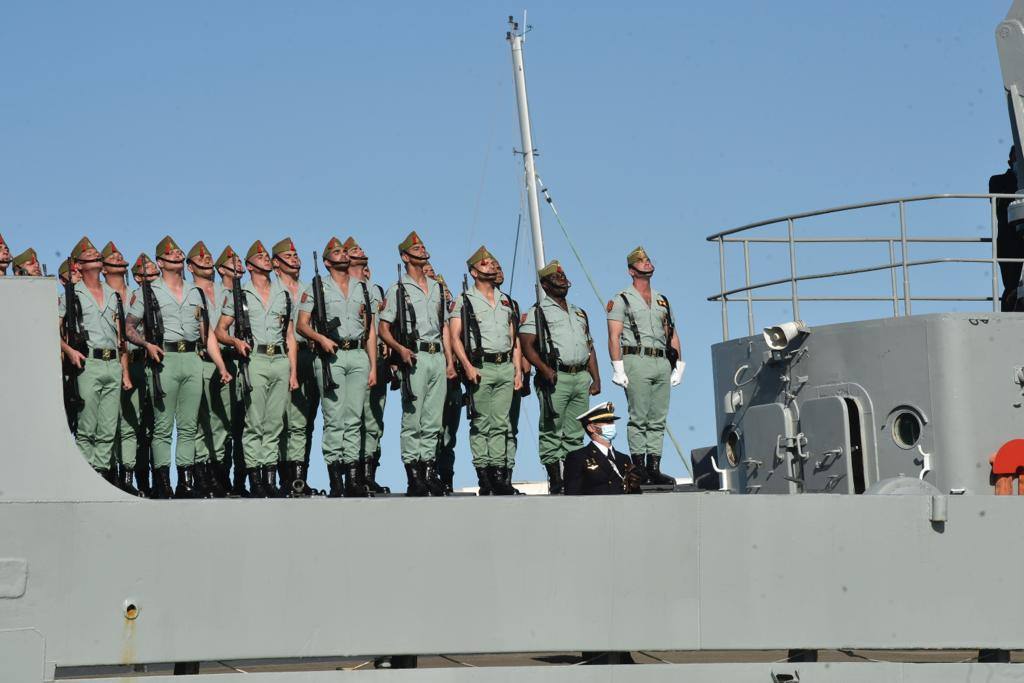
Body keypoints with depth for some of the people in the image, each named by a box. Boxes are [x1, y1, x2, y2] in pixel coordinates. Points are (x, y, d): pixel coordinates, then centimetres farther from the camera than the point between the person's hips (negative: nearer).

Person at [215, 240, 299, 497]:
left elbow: (290, 336, 16)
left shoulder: (284, 295, 17)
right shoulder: (238, 295, 8)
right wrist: (236, 342, -14)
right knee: (254, 423, -7)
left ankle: (270, 477, 5)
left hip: (281, 360, 3)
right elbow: (220, 331, 8)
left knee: (275, 423, 3)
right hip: (254, 360, -3)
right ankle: (254, 478, -6)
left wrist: (293, 372, 8)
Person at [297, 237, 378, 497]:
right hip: (331, 357, -3)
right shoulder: (317, 288, 8)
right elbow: (302, 324, 2)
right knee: (334, 418, -6)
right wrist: (321, 338, -17)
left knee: (354, 418, 1)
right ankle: (335, 478, -5)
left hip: (358, 357, 3)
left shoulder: (363, 289, 18)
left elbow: (370, 331, 15)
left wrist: (373, 367, 7)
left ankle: (353, 475, 2)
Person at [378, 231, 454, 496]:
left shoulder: (437, 288, 19)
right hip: (415, 357, -5)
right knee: (412, 419, -6)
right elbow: (383, 329, -2)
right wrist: (400, 349, -19)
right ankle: (413, 475, -6)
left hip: (437, 357, 5)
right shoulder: (397, 290, 3)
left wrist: (450, 361, 12)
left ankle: (430, 471, 9)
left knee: (433, 420, 5)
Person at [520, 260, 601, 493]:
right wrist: (544, 369, -21)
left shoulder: (579, 313, 24)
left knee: (575, 434, 6)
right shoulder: (536, 313, 3)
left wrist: (596, 378, 12)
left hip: (581, 377, 6)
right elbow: (527, 346, -8)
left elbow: (590, 348, 23)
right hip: (555, 378, -6)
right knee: (552, 431, -8)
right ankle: (555, 480, -8)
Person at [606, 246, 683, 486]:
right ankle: (639, 468, -7)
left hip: (661, 362, 6)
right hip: (637, 361, -6)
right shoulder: (622, 300, 4)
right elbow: (614, 337, -4)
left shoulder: (662, 300, 21)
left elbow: (673, 335, 21)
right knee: (638, 419, -8)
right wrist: (618, 369, -13)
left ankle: (654, 468, 5)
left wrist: (679, 365, 10)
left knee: (658, 419, 3)